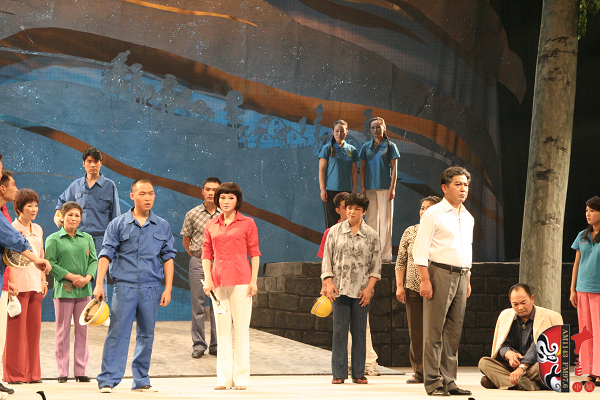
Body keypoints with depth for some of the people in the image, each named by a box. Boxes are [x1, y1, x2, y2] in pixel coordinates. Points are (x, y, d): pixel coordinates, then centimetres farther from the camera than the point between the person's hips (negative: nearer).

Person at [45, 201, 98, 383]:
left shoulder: (87, 238, 14)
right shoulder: (53, 239, 2)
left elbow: (94, 260, 10)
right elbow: (50, 263, -5)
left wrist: (87, 277, -9)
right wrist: (71, 276, -12)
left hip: (84, 290, 4)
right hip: (63, 290, -4)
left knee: (82, 330, 4)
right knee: (63, 331, -1)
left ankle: (81, 371, 10)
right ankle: (62, 373, 5)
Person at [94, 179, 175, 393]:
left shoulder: (163, 227, 9)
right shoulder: (118, 224, 4)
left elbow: (168, 258, 9)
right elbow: (106, 254, 2)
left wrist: (168, 289, 3)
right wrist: (99, 284, -5)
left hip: (151, 288, 2)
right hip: (124, 286, -2)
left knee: (146, 335, 6)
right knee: (117, 333, -6)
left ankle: (141, 380, 15)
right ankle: (108, 380, -4)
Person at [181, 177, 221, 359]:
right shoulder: (193, 214, 2)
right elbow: (186, 240, 12)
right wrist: (195, 256, 11)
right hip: (198, 263, -1)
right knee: (198, 305, 0)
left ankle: (216, 345, 10)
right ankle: (198, 345, 7)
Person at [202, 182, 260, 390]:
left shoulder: (247, 223, 4)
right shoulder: (211, 225, 12)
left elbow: (254, 253, 2)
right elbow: (206, 254, 11)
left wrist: (253, 280, -5)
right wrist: (207, 278, -1)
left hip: (240, 281, -3)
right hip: (218, 282, 3)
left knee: (241, 328, -1)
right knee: (222, 329, 5)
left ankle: (240, 377, 5)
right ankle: (224, 378, 9)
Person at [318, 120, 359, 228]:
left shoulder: (352, 150, 10)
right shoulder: (327, 149, 2)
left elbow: (354, 171, 13)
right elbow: (321, 170, 0)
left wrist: (354, 190, 7)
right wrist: (322, 190, -7)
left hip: (347, 190, 3)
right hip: (331, 190, -3)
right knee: (331, 222, -4)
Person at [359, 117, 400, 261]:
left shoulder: (390, 146, 2)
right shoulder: (366, 147, 10)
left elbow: (394, 168, 1)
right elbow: (362, 168, 11)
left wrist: (392, 188, -7)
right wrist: (362, 187, 2)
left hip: (385, 187, -3)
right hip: (370, 187, 3)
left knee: (385, 220, -2)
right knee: (371, 219, 4)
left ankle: (385, 253, 0)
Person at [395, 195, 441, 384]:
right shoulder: (410, 232, 11)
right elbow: (400, 261, 12)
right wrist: (399, 286, 4)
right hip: (413, 288, 2)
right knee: (416, 331, 2)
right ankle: (419, 372, 8)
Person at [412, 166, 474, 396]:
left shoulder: (468, 218, 18)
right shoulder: (434, 214, -4)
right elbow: (420, 250, -8)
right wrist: (425, 280, -16)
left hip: (460, 276, 7)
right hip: (439, 273, -7)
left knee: (454, 331, 7)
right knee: (434, 330, -5)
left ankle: (449, 380, 12)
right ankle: (433, 382, -3)